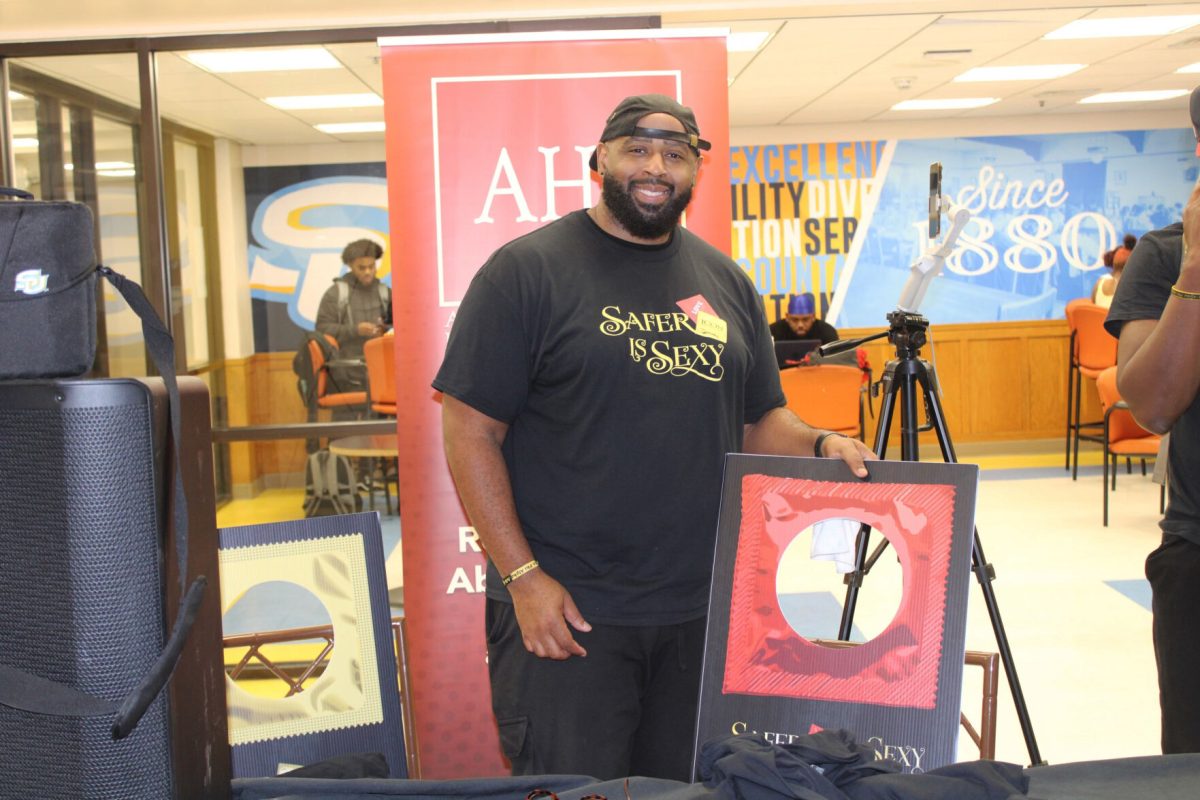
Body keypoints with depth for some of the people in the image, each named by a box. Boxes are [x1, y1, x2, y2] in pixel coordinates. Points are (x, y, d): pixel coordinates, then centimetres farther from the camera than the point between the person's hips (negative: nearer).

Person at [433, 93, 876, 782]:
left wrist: (820, 445, -4)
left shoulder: (728, 283, 11)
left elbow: (759, 422, 17)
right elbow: (471, 429, -9)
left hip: (700, 615, 5)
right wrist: (523, 577, -14)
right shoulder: (525, 271, -5)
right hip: (564, 609, -5)